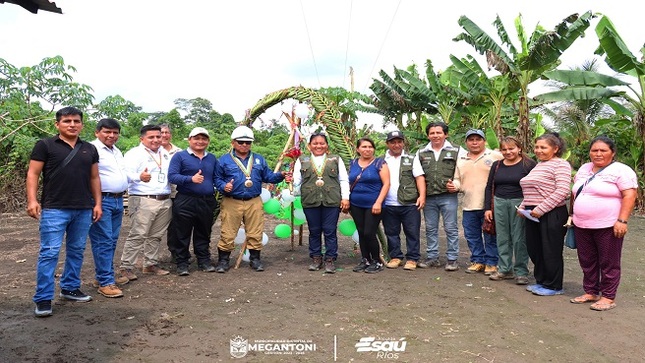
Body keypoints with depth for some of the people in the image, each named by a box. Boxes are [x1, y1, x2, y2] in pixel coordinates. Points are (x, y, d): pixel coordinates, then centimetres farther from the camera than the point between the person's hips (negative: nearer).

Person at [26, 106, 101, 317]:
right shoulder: (45, 145, 0)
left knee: (76, 251, 12)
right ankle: (43, 299, 3)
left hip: (83, 210, 5)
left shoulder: (89, 149, 12)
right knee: (49, 252, -4)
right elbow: (33, 174, -2)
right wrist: (32, 200, -13)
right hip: (54, 209, -4)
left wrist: (97, 203, 8)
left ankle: (70, 288, 27)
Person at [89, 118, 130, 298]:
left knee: (112, 241, 13)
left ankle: (105, 275, 24)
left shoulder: (117, 151, 18)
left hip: (118, 200, 9)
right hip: (102, 201, -9)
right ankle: (105, 282, -2)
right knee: (103, 242, -7)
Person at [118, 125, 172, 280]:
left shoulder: (165, 154, 18)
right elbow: (127, 173, -18)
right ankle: (126, 267, 0)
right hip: (143, 201, -6)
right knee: (137, 235, -8)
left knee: (156, 236, 13)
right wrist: (140, 177, -39)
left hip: (165, 201, 7)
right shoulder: (134, 153, -4)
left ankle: (151, 264, 23)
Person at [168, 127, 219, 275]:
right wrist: (191, 179, -24)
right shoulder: (180, 156, -1)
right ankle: (182, 263, 14)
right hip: (185, 202, -4)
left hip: (207, 202, 4)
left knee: (203, 234, 13)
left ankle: (204, 261, 24)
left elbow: (217, 178, 19)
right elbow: (172, 176, -11)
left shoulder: (212, 158, 15)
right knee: (183, 235, 4)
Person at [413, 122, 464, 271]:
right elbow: (417, 173, 8)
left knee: (451, 228, 0)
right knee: (430, 228, 10)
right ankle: (432, 257, 20)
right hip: (428, 197, 4)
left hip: (448, 196, -3)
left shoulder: (456, 151, 4)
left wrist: (458, 185, -10)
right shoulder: (421, 153, 12)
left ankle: (452, 259, 9)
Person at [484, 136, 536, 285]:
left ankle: (521, 272, 9)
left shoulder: (529, 164, -2)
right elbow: (489, 187, 14)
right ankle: (505, 269, 18)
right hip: (499, 203, 5)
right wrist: (487, 208, 8)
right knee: (502, 238, 8)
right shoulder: (497, 165, 12)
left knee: (519, 239, -2)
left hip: (520, 204, -4)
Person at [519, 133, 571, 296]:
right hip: (533, 214, 8)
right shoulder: (538, 165, 17)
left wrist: (541, 209, -21)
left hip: (552, 215, -8)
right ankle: (541, 281, 29)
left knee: (551, 252, 2)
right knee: (534, 250, 13)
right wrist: (523, 206, 11)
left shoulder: (560, 164, -9)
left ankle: (553, 286, 16)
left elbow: (562, 191, -20)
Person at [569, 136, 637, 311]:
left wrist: (622, 220, -21)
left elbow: (629, 195, -15)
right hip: (582, 226, 6)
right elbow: (575, 193, 20)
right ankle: (590, 292, 25)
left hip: (608, 226, -6)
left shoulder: (621, 170, -8)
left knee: (608, 263, 3)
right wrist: (573, 215, 17)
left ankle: (608, 297, 13)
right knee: (587, 262, 13)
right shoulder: (583, 169, 13)